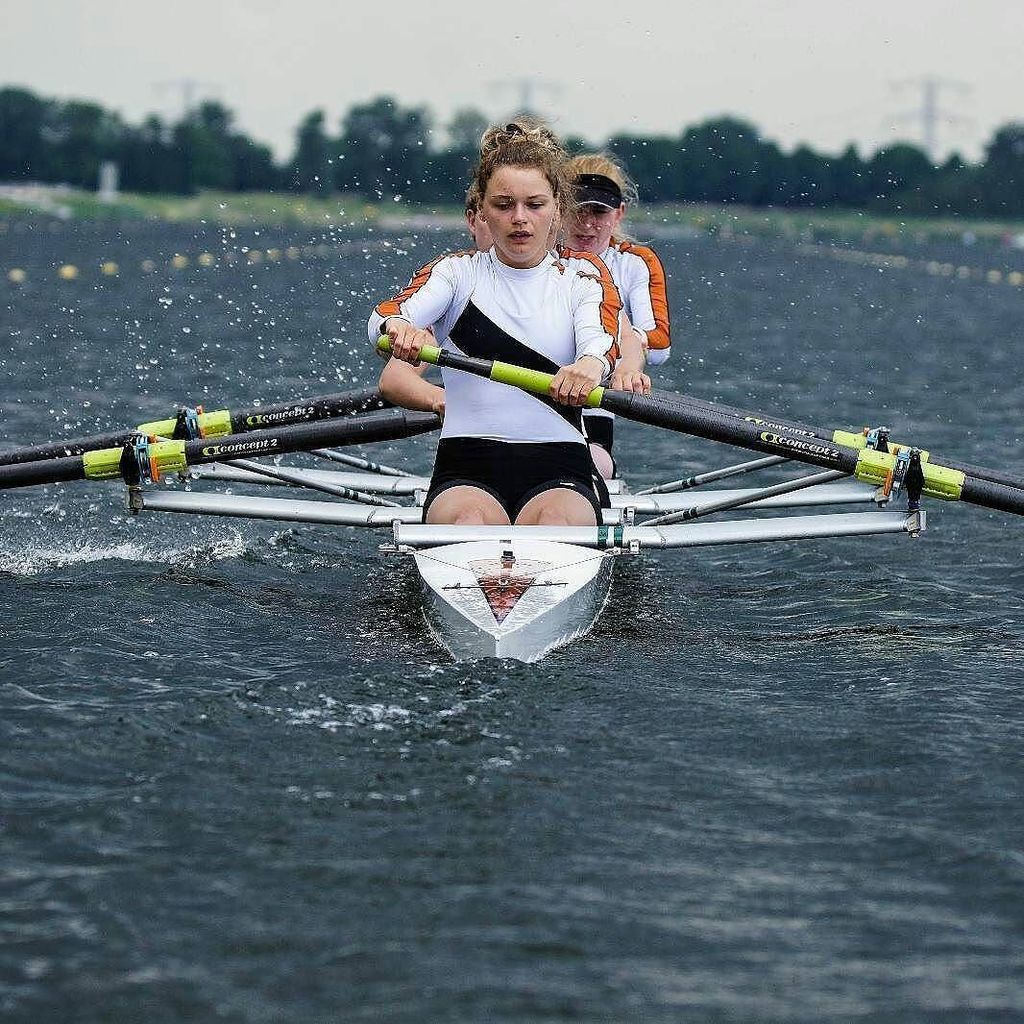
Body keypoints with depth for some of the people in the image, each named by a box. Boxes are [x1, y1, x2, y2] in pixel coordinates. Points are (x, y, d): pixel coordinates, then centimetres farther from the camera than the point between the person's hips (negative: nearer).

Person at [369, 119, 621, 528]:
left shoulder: (581, 277, 13)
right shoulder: (458, 272, 13)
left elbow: (600, 338, -10)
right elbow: (384, 316, -8)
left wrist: (592, 363, -37)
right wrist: (398, 327, -36)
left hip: (559, 468, 0)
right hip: (466, 468, 0)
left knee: (555, 524, -35)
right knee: (471, 523, -35)